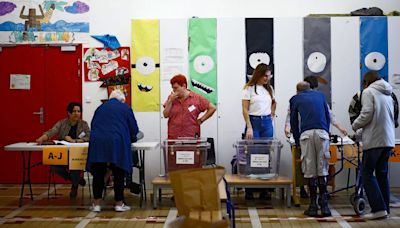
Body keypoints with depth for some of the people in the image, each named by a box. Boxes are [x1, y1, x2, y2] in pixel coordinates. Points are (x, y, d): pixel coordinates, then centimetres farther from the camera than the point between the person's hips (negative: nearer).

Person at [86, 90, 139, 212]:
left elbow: (93, 125, 27)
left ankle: (97, 204, 9)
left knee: (98, 173, 7)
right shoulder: (125, 108, 11)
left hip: (97, 142, 3)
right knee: (118, 174, 5)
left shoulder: (101, 107, 21)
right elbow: (133, 128, 10)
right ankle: (119, 203, 8)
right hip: (117, 143, -3)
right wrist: (132, 138, 29)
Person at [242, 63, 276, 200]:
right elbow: (245, 110, -7)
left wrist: (272, 114, 15)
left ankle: (264, 189, 8)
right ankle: (249, 190, -1)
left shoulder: (269, 89, 12)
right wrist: (249, 128, -14)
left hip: (267, 123, 5)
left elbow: (274, 102, 31)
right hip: (254, 122, -5)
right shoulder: (249, 88, -3)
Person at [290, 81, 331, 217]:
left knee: (310, 170, 3)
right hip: (322, 132, 1)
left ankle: (313, 205, 3)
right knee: (322, 169, 6)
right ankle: (324, 204, 1)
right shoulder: (320, 95, 26)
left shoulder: (295, 99, 21)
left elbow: (294, 121, 21)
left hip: (306, 133, -1)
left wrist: (297, 140, 30)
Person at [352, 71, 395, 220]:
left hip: (374, 140, -7)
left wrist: (355, 126, 2)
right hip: (388, 140, 7)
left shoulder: (368, 92, -3)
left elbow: (366, 114, -14)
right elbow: (392, 117, 17)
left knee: (367, 174, -2)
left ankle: (378, 208, -9)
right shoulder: (388, 94, 19)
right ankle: (385, 208, 14)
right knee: (382, 174, 12)